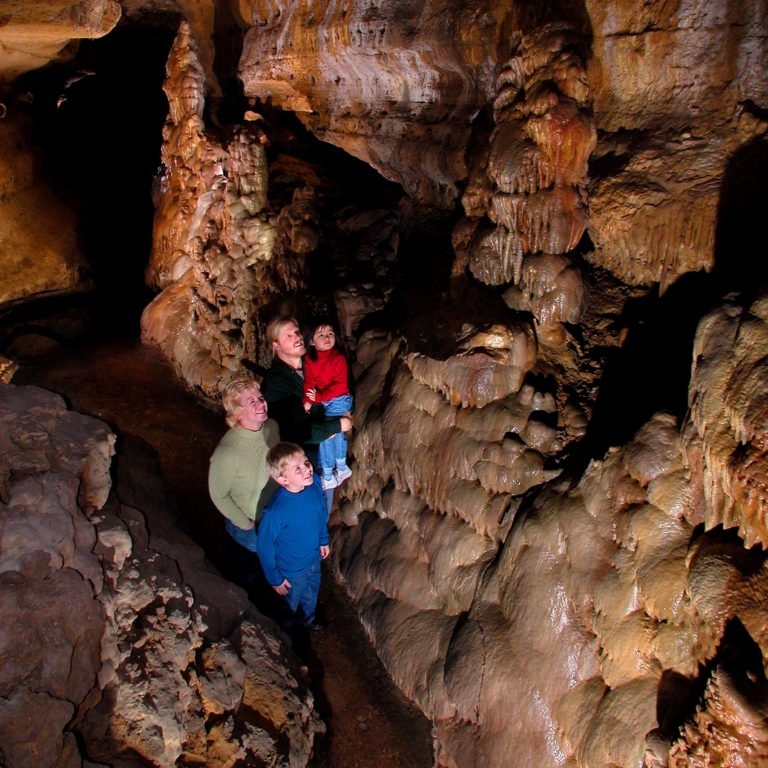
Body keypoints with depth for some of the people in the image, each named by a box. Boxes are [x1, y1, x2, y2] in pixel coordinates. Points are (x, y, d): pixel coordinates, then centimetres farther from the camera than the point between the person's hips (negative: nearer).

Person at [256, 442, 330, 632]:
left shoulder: (314, 484, -24)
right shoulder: (275, 511, -40)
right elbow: (265, 547, -24)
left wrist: (323, 540, 11)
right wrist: (274, 579, -11)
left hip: (314, 559, 5)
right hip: (292, 571, -5)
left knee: (311, 595, 33)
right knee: (291, 605, 26)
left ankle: (308, 619, 64)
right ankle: (289, 628, 58)